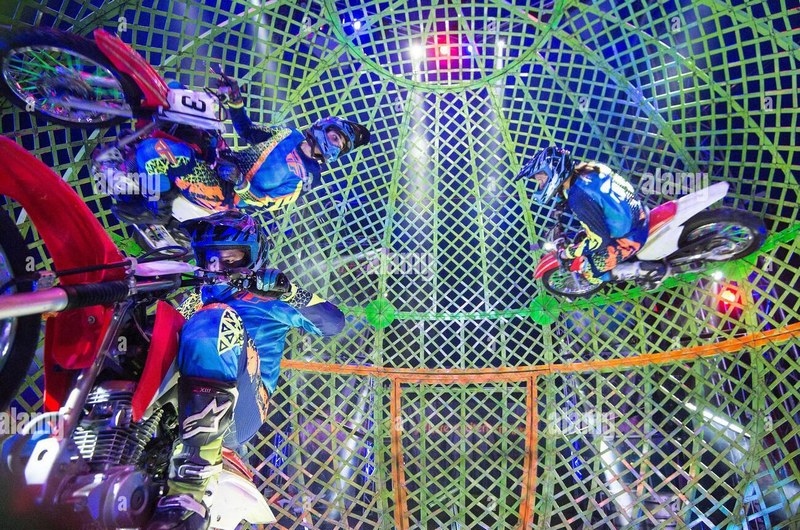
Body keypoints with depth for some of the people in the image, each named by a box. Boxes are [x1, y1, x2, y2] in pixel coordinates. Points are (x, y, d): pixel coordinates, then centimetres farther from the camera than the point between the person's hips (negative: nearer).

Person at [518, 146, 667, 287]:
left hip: (630, 237, -8)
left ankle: (645, 270, 3)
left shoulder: (579, 195, -29)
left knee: (590, 271, 2)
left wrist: (568, 253, -13)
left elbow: (600, 239, -25)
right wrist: (560, 201, 21)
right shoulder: (584, 169, -4)